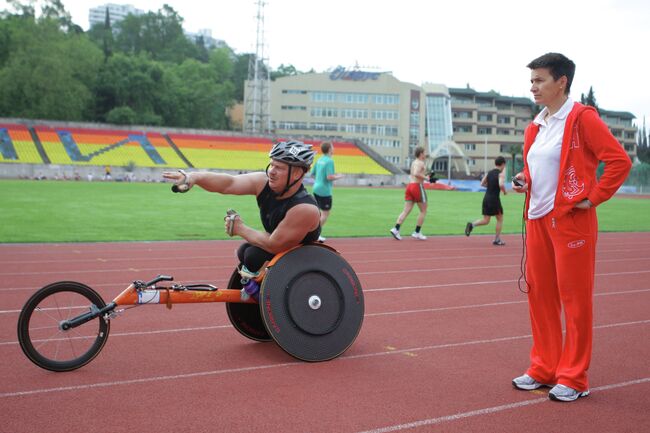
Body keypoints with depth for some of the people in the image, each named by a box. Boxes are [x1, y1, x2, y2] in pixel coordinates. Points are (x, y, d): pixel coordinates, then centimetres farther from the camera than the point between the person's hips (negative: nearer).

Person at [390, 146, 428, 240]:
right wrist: (425, 177, -15)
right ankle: (417, 232, 5)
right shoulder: (420, 163, -8)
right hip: (418, 186, -8)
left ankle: (396, 229, -14)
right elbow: (416, 174, -25)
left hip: (409, 186, 8)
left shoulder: (413, 162, 20)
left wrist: (423, 174, 27)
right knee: (423, 211, 5)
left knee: (406, 211, 1)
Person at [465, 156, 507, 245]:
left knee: (485, 220, 10)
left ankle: (472, 225, -16)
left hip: (486, 198, 6)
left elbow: (482, 184, 13)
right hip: (494, 199, -6)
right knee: (500, 219, 11)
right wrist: (504, 191, -6)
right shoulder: (501, 174, -9)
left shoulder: (489, 173, 11)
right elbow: (501, 185, -25)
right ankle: (497, 240, 12)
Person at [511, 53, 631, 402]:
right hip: (537, 220, 8)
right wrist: (523, 181, 5)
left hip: (571, 220, -8)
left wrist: (592, 199, -14)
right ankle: (544, 369, 23)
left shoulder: (582, 119, -10)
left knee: (574, 298, 0)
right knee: (540, 295, 11)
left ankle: (573, 378, 10)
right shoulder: (535, 127, 13)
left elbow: (619, 161, -15)